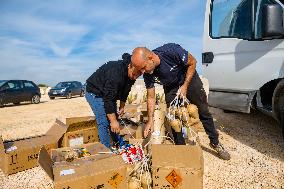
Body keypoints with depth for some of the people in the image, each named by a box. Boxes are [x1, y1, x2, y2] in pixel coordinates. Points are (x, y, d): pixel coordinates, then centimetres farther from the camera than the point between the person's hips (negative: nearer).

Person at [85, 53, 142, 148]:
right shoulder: (115, 73, -37)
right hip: (95, 93, -8)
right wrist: (114, 121, -33)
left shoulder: (131, 75, -10)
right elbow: (108, 99, -36)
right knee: (104, 122, -14)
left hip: (109, 93, 8)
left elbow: (125, 91, 7)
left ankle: (119, 142, 29)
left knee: (114, 118, 13)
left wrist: (122, 107, 13)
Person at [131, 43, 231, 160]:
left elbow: (192, 62, -20)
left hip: (189, 79, -2)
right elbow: (151, 97, -13)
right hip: (170, 87, 3)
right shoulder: (147, 74, -24)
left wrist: (185, 86, -22)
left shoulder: (171, 51, -38)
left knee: (203, 112, 5)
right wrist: (150, 120, -17)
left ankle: (215, 143, 25)